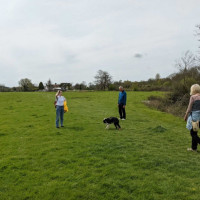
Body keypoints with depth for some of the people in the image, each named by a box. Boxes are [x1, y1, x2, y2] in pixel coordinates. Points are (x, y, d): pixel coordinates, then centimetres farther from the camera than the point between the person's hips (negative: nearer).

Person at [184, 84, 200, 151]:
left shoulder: (193, 97, -14)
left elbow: (189, 108, -12)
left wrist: (185, 116, 0)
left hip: (194, 116, -7)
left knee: (193, 133, 5)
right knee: (194, 132, 17)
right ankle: (194, 148, 25)